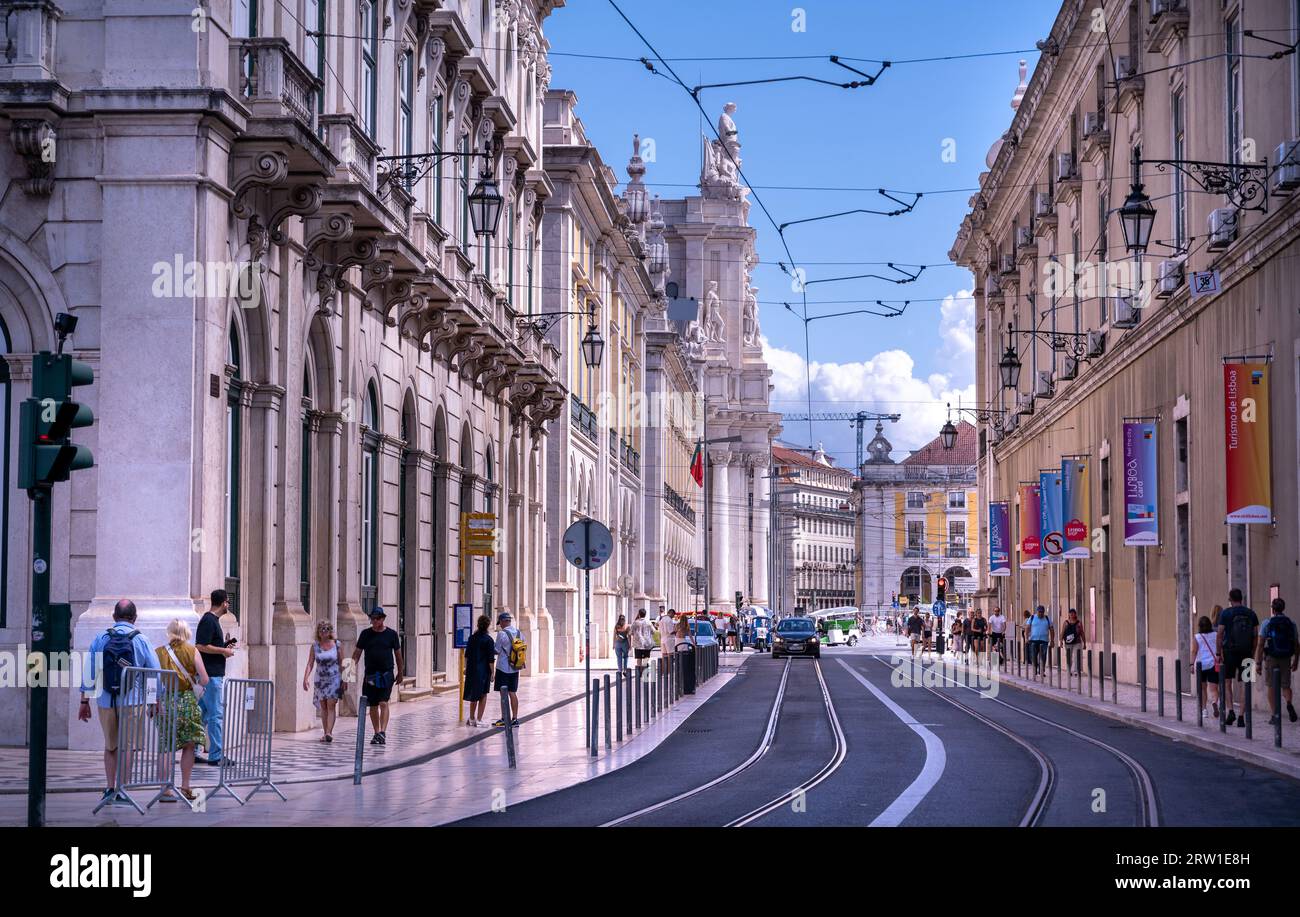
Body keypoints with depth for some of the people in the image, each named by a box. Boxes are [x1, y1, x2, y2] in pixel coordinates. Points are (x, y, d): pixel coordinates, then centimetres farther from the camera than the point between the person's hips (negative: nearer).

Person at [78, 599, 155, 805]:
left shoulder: (101, 639, 1)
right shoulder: (141, 641, -2)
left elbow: (89, 672, 1)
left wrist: (84, 701, 7)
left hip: (106, 702, 2)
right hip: (132, 702, -2)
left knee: (110, 746, 17)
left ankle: (110, 788, 15)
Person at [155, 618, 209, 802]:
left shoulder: (158, 652, 1)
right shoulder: (191, 651, -2)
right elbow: (204, 679, -6)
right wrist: (200, 685, 14)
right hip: (187, 702, -1)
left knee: (167, 747, 3)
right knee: (189, 745, 12)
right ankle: (185, 788, 14)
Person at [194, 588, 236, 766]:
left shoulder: (212, 620, 17)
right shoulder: (209, 621, -13)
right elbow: (201, 647, -20)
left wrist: (224, 646, 14)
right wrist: (223, 651, -13)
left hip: (213, 674, 10)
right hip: (211, 675, -10)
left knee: (203, 714, 12)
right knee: (216, 714, -8)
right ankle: (215, 756, -7)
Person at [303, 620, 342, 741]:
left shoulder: (336, 644, 0)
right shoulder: (315, 645, 3)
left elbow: (341, 664, 5)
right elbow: (310, 663, 0)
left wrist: (344, 680, 5)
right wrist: (306, 678, -13)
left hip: (334, 678, -2)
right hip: (320, 679, 2)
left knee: (331, 706, -11)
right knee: (323, 707, 7)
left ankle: (329, 733, -16)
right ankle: (325, 733, 13)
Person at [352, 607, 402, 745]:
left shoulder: (391, 634, 3)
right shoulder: (365, 634, 7)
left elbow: (398, 654, 11)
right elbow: (357, 653, 7)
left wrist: (400, 673, 13)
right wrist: (352, 665, -9)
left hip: (387, 674, -3)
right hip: (370, 674, 3)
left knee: (383, 703, -14)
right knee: (373, 706, 8)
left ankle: (383, 732, -19)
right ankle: (376, 733, 17)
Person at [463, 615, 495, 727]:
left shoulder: (472, 638, 4)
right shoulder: (488, 640, -11)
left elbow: (467, 655, 8)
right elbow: (490, 659, -12)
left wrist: (466, 667, 17)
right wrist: (492, 673, -6)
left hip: (472, 670, 5)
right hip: (484, 670, -5)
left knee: (473, 695, 16)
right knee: (483, 695, 5)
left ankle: (472, 719, 23)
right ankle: (479, 720, 2)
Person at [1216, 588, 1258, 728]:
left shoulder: (1225, 613, -4)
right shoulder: (1251, 614, 5)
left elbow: (1220, 634, -8)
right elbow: (1256, 636, 5)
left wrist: (1218, 653, -4)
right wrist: (1252, 653, 12)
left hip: (1229, 651, -2)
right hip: (1246, 653, 2)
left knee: (1226, 682, 10)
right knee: (1244, 684, 5)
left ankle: (1230, 711, -6)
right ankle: (1241, 716, 2)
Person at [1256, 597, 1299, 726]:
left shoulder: (1267, 623, -6)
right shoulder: (1291, 624, 3)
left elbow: (1260, 645, -10)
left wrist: (1258, 663, -7)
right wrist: (1296, 661, 18)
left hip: (1271, 658, -2)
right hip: (1286, 659, 2)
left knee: (1270, 686, 10)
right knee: (1285, 686, 14)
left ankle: (1276, 715, 4)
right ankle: (1289, 703, -16)